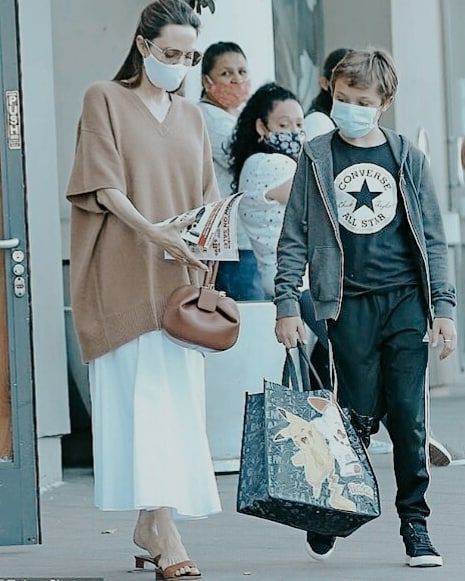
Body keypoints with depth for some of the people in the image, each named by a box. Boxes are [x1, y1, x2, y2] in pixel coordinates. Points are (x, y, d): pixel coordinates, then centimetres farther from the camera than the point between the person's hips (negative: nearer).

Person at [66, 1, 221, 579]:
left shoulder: (191, 116, 19)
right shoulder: (104, 100, 3)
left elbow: (205, 196, 17)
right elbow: (103, 186, -6)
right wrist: (152, 232, -21)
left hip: (181, 276, 6)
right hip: (126, 273, -6)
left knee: (179, 395, 1)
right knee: (148, 391, -15)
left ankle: (148, 521, 9)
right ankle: (164, 532, -22)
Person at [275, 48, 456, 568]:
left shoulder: (406, 158, 9)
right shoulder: (316, 158, 6)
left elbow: (431, 238, 10)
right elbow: (294, 236, 6)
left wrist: (443, 308, 4)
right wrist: (286, 304, -1)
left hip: (406, 300, 1)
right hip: (349, 305, -1)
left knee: (408, 416, -3)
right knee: (359, 417, -2)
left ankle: (415, 524, 7)